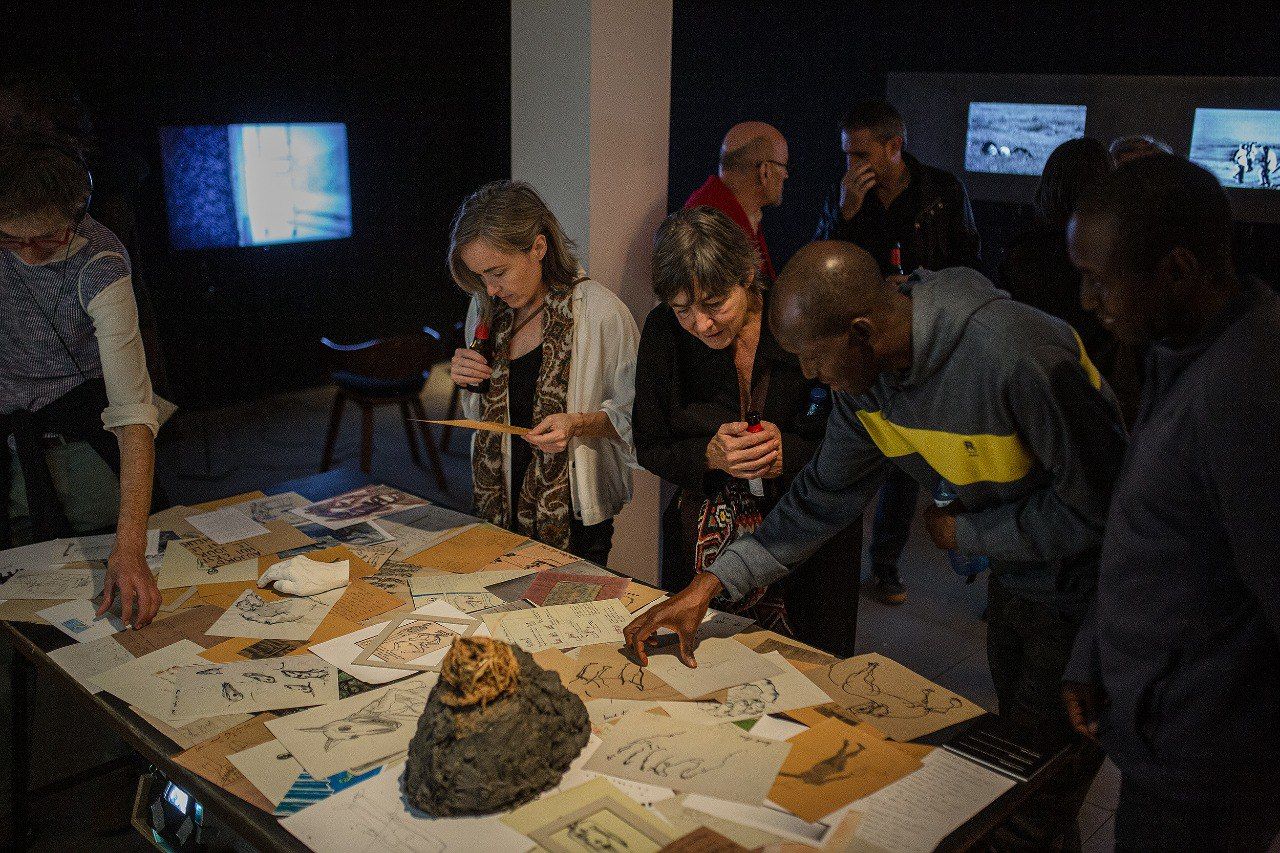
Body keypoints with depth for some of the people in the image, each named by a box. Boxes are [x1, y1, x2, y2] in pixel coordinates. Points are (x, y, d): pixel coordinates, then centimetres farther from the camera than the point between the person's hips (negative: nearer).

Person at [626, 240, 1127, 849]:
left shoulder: (1016, 354, -36)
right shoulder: (867, 371, -12)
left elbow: (1096, 506, -28)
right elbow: (824, 494, -3)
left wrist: (964, 533, -17)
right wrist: (708, 586, -8)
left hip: (1078, 580, -7)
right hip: (1009, 575, 7)